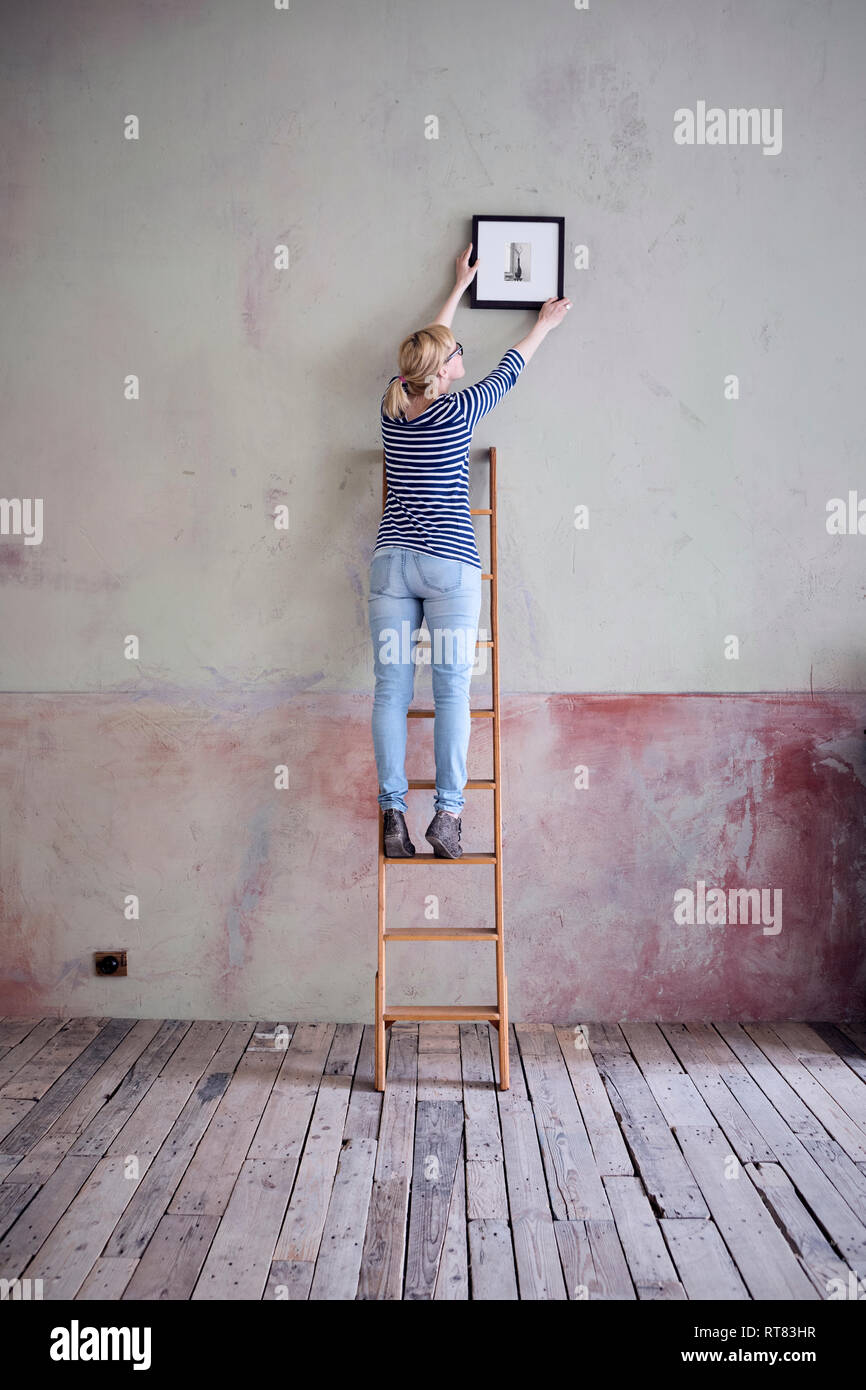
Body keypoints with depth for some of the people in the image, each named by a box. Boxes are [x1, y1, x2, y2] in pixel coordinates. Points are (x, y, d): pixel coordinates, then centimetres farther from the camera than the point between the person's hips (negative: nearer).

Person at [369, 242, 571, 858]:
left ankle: (394, 812, 3)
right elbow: (508, 370, 15)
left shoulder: (393, 403, 8)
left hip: (392, 560, 5)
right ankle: (448, 813, -1)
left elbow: (425, 347, 26)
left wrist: (460, 287, 39)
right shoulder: (458, 410, -4)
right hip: (450, 565, -4)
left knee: (392, 689, 2)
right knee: (453, 690, -1)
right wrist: (543, 324, 33)